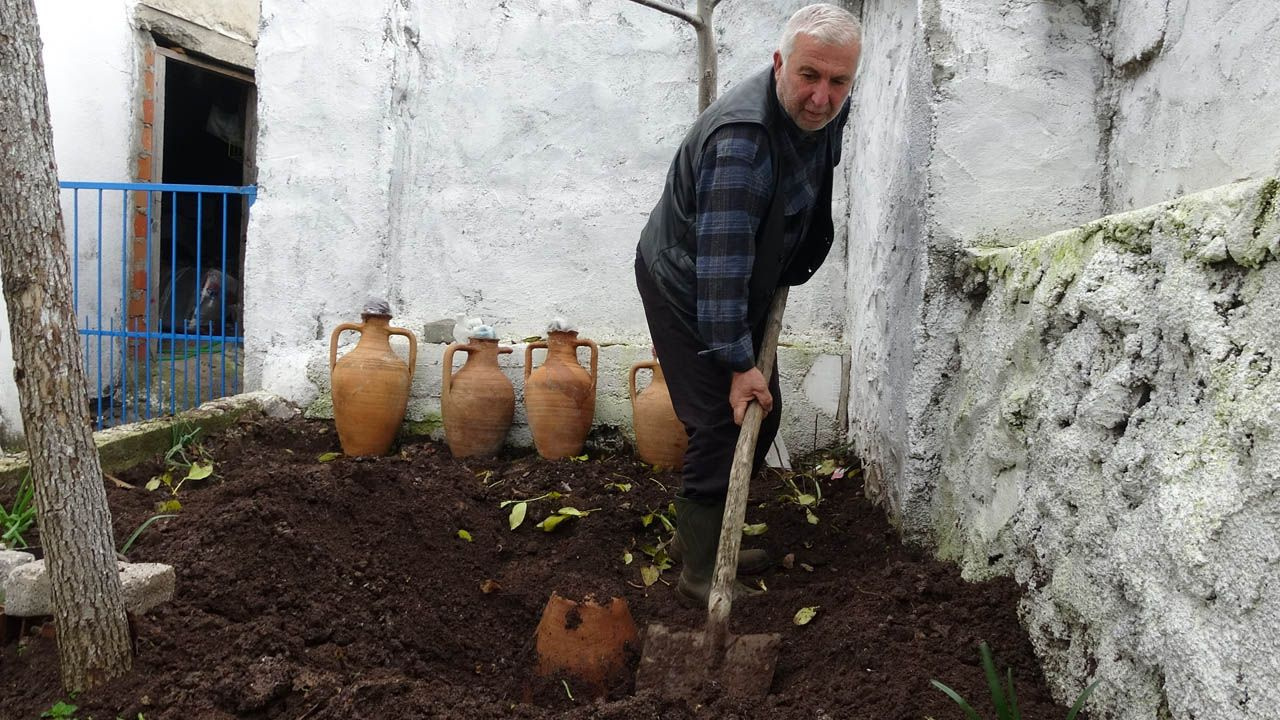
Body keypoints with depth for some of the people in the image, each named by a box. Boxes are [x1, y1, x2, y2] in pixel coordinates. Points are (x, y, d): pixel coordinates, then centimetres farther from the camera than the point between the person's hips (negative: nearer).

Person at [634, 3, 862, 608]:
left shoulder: (827, 110, -6)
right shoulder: (741, 138, -35)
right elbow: (721, 264, -36)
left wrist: (791, 271, 21)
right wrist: (738, 362, -34)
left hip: (748, 285, 9)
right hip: (685, 288, -9)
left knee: (762, 413, 14)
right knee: (723, 423, -9)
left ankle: (697, 535, 30)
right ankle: (699, 574, 7)